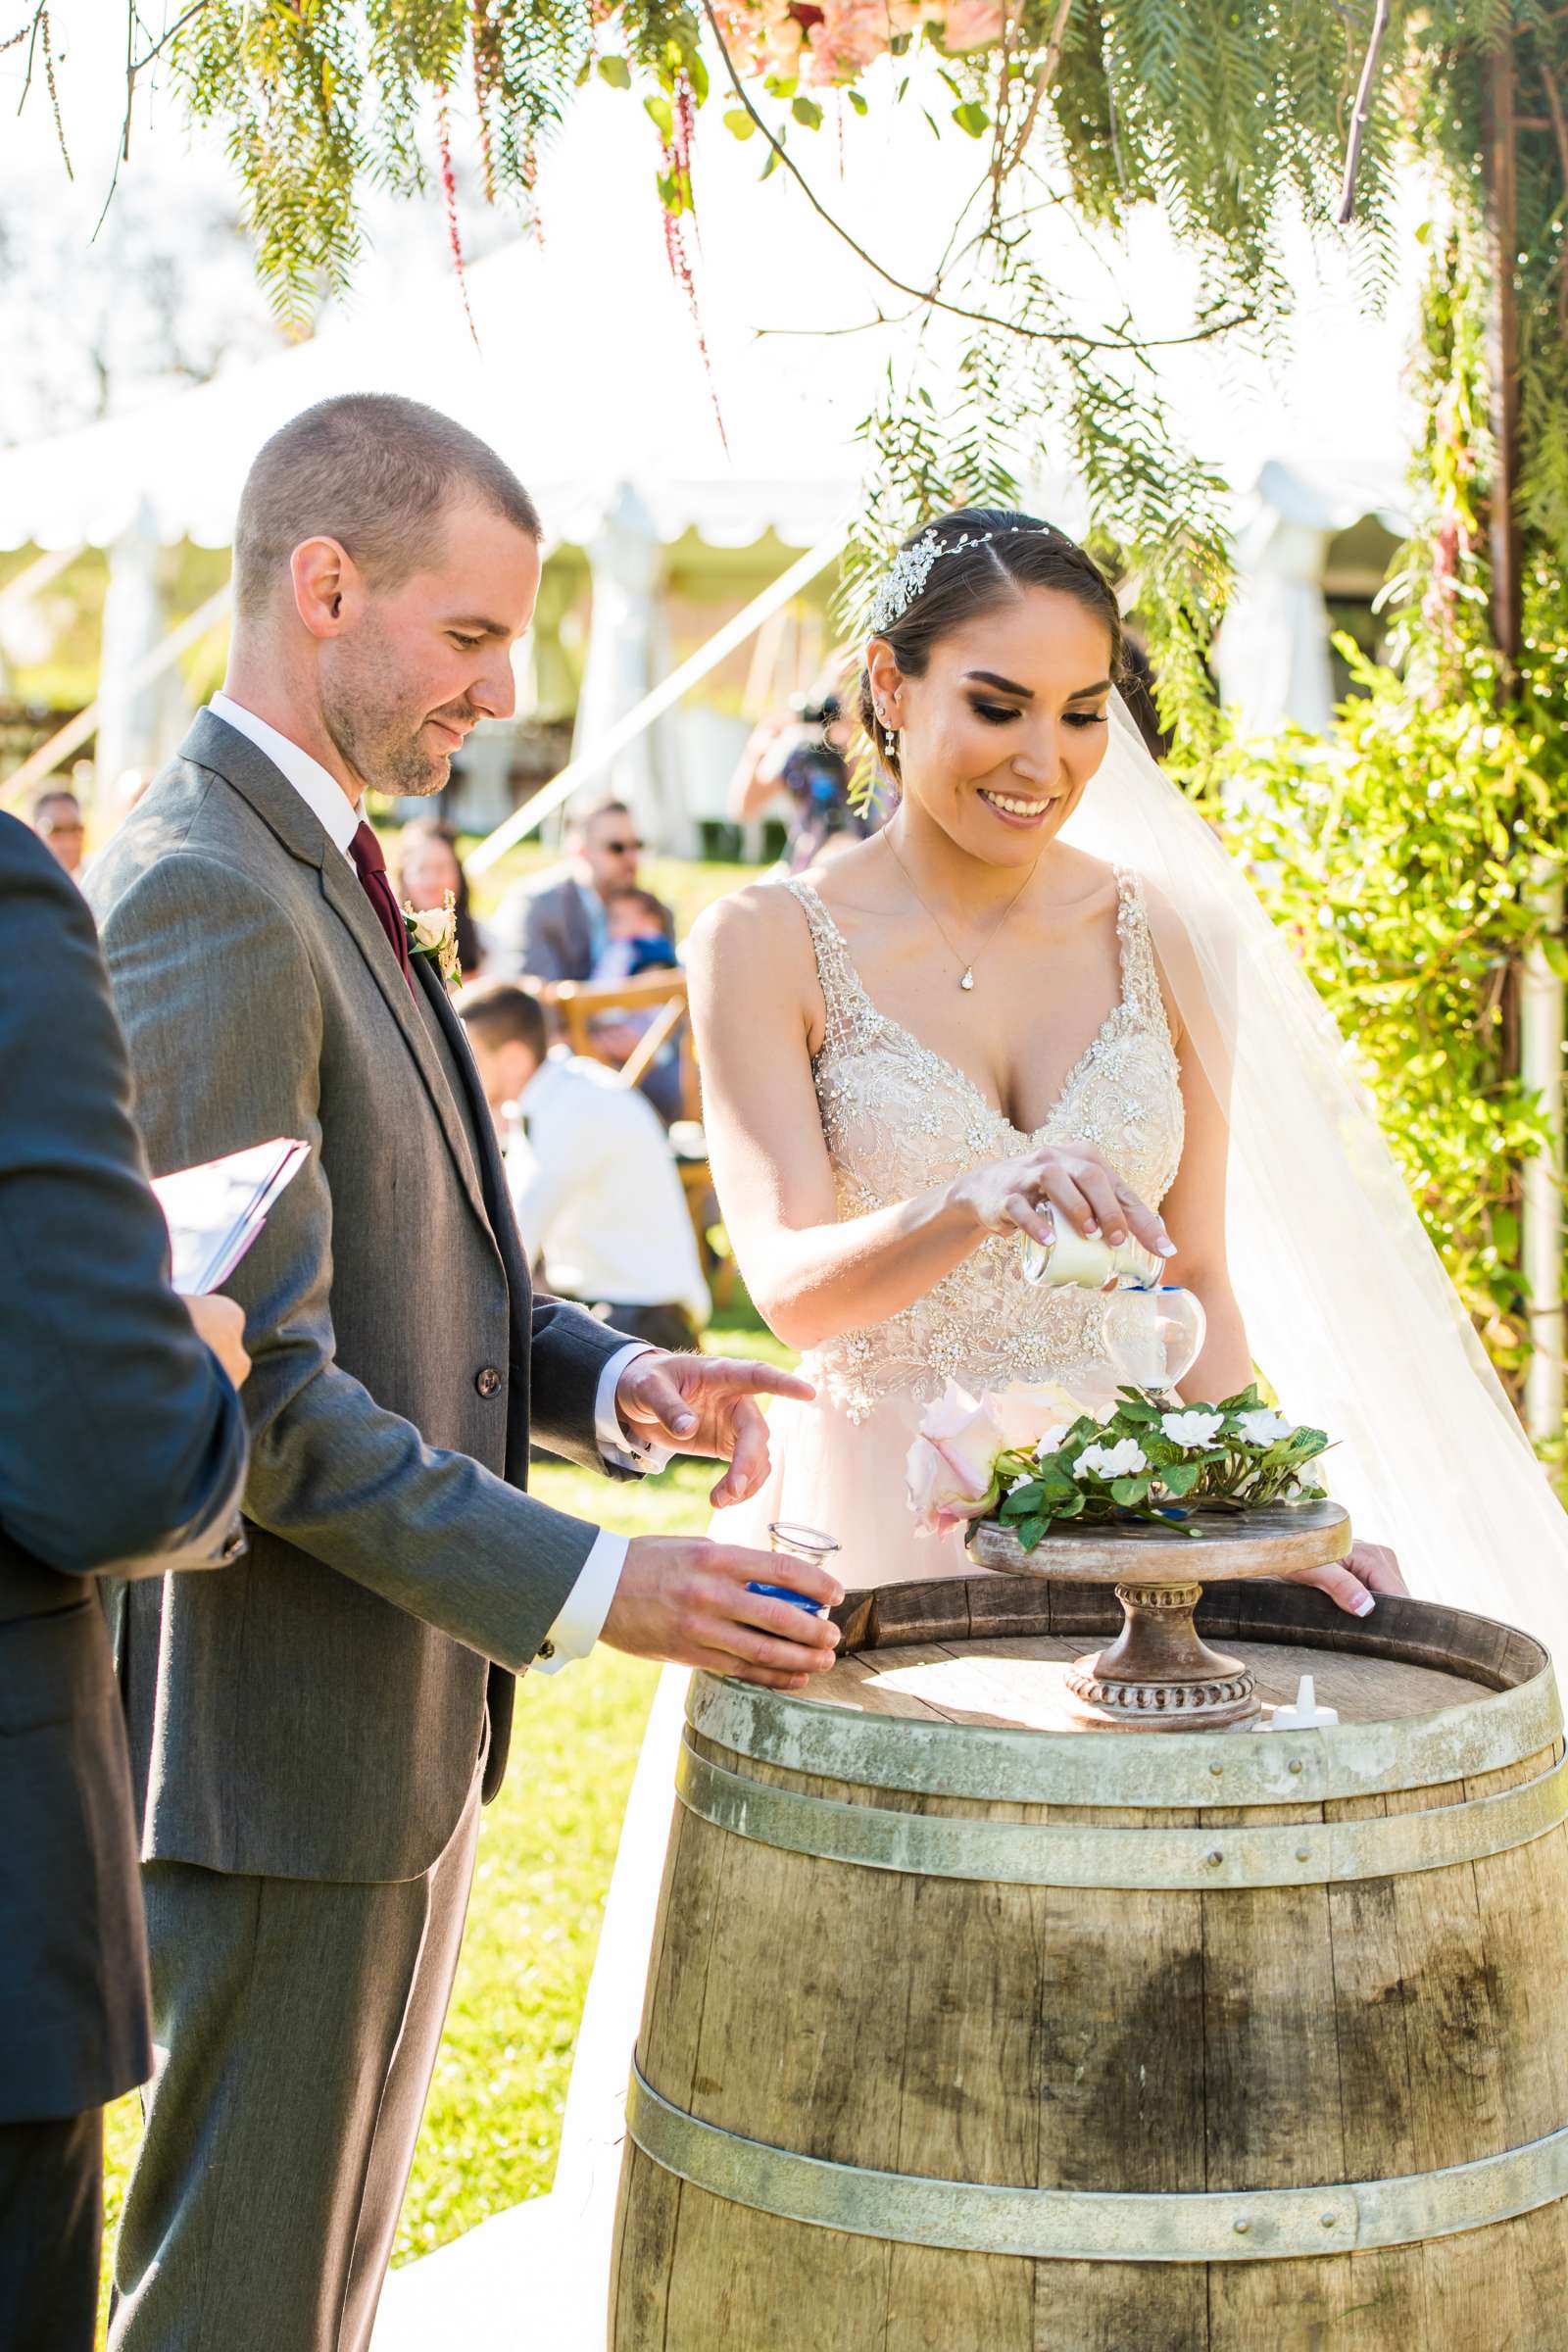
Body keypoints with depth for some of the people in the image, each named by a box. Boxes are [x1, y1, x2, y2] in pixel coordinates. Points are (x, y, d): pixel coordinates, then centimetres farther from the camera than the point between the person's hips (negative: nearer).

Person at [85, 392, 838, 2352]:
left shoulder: (321, 876, 13)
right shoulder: (203, 900, -20)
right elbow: (251, 1381, -24)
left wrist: (602, 1377, 1)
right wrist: (580, 1587, -24)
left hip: (408, 1710, 10)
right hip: (284, 1747, -10)